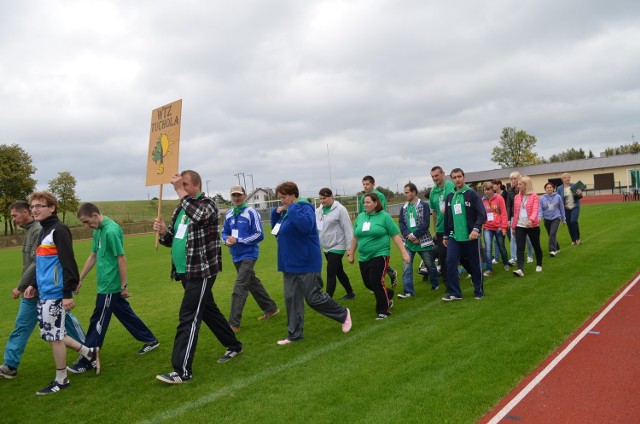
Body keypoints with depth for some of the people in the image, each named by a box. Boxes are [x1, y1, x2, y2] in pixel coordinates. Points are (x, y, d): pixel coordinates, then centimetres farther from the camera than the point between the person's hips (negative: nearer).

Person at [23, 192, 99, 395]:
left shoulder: (59, 230, -15)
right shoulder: (43, 231, 14)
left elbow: (68, 263, -20)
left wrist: (68, 293, -23)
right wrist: (34, 285, 19)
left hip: (56, 294, -9)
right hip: (44, 293, 9)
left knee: (54, 336, 1)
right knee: (50, 334, 15)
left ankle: (61, 380, 16)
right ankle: (89, 352, 27)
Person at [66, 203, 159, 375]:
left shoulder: (111, 230, -20)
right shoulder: (98, 231, 10)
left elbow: (122, 259, -20)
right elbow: (93, 257, 18)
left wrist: (124, 285, -17)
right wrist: (80, 279, 19)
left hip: (110, 286, -9)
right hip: (107, 285, 9)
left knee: (98, 324, 2)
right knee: (126, 315, 17)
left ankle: (85, 362, 13)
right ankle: (150, 340, 29)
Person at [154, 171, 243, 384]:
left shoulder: (208, 205, -10)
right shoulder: (180, 209, 13)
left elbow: (198, 216, -35)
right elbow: (172, 240, 15)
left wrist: (180, 191, -27)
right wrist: (163, 231, -7)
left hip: (201, 272, -9)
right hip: (185, 272, 9)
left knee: (188, 319, -10)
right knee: (209, 311, 19)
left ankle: (182, 371, -3)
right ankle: (233, 345, 36)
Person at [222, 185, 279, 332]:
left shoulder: (251, 213, -11)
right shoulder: (228, 214, 7)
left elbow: (259, 235, -13)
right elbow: (224, 232, 15)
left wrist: (238, 240, -19)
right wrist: (227, 240, -9)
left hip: (248, 255, -7)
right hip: (236, 256, 7)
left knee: (239, 288, -12)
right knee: (253, 283, 18)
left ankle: (233, 323, -8)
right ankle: (270, 308, 35)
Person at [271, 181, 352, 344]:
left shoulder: (305, 207, -14)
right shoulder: (286, 211, 11)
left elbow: (306, 226, -33)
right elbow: (275, 230, 21)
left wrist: (292, 209, -23)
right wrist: (276, 212, 5)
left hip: (306, 264, -8)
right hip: (289, 264, 8)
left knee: (314, 298, -1)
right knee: (291, 299, 7)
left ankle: (343, 314, 21)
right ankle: (294, 334, 17)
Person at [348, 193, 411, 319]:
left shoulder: (384, 216, -5)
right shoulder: (360, 217, 7)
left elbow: (395, 236, -4)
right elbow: (355, 237, 16)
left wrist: (404, 253, -8)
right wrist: (351, 254, 20)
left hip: (379, 255, -5)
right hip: (363, 257, 5)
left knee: (377, 283, -9)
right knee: (368, 283, 10)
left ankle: (383, 310, 10)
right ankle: (388, 295, 38)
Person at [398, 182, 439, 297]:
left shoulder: (424, 205, -6)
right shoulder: (404, 208, 9)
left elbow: (425, 224, -13)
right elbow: (401, 224, 2)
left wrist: (414, 235, -16)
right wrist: (408, 236, -13)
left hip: (423, 241, -3)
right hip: (408, 243, 3)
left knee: (430, 265, 14)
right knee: (407, 267, -5)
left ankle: (435, 284, 36)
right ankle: (408, 291, -1)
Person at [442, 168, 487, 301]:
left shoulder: (472, 194, -5)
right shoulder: (450, 197, 11)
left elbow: (482, 214, -13)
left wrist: (476, 229, -27)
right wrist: (445, 235, 18)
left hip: (470, 237, -4)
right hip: (454, 237, 4)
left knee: (475, 265, 6)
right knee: (450, 263, -5)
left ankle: (479, 291, 22)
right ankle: (454, 292, 4)